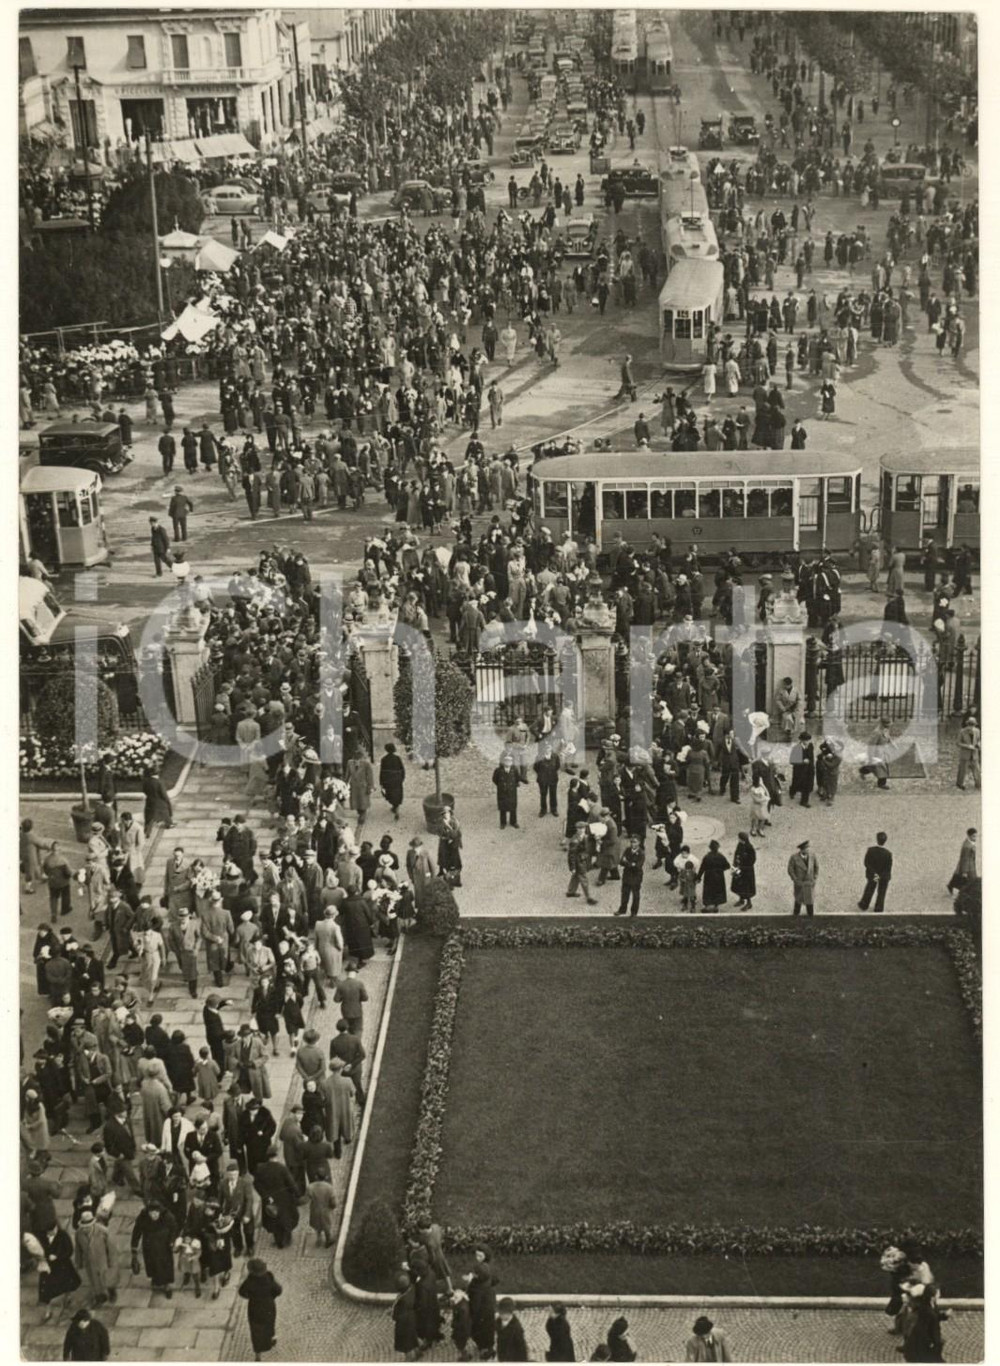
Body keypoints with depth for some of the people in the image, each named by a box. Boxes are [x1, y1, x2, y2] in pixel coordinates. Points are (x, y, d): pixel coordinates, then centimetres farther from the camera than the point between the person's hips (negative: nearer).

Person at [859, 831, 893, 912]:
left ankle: (863, 905, 49)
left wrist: (873, 873, -14)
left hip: (871, 874, 2)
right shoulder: (888, 853, -31)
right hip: (884, 877, -2)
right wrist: (881, 876, -15)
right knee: (881, 893, 22)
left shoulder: (870, 850, -26)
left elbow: (866, 863, -17)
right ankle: (878, 910, 40)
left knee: (869, 889, 29)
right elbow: (888, 868, -23)